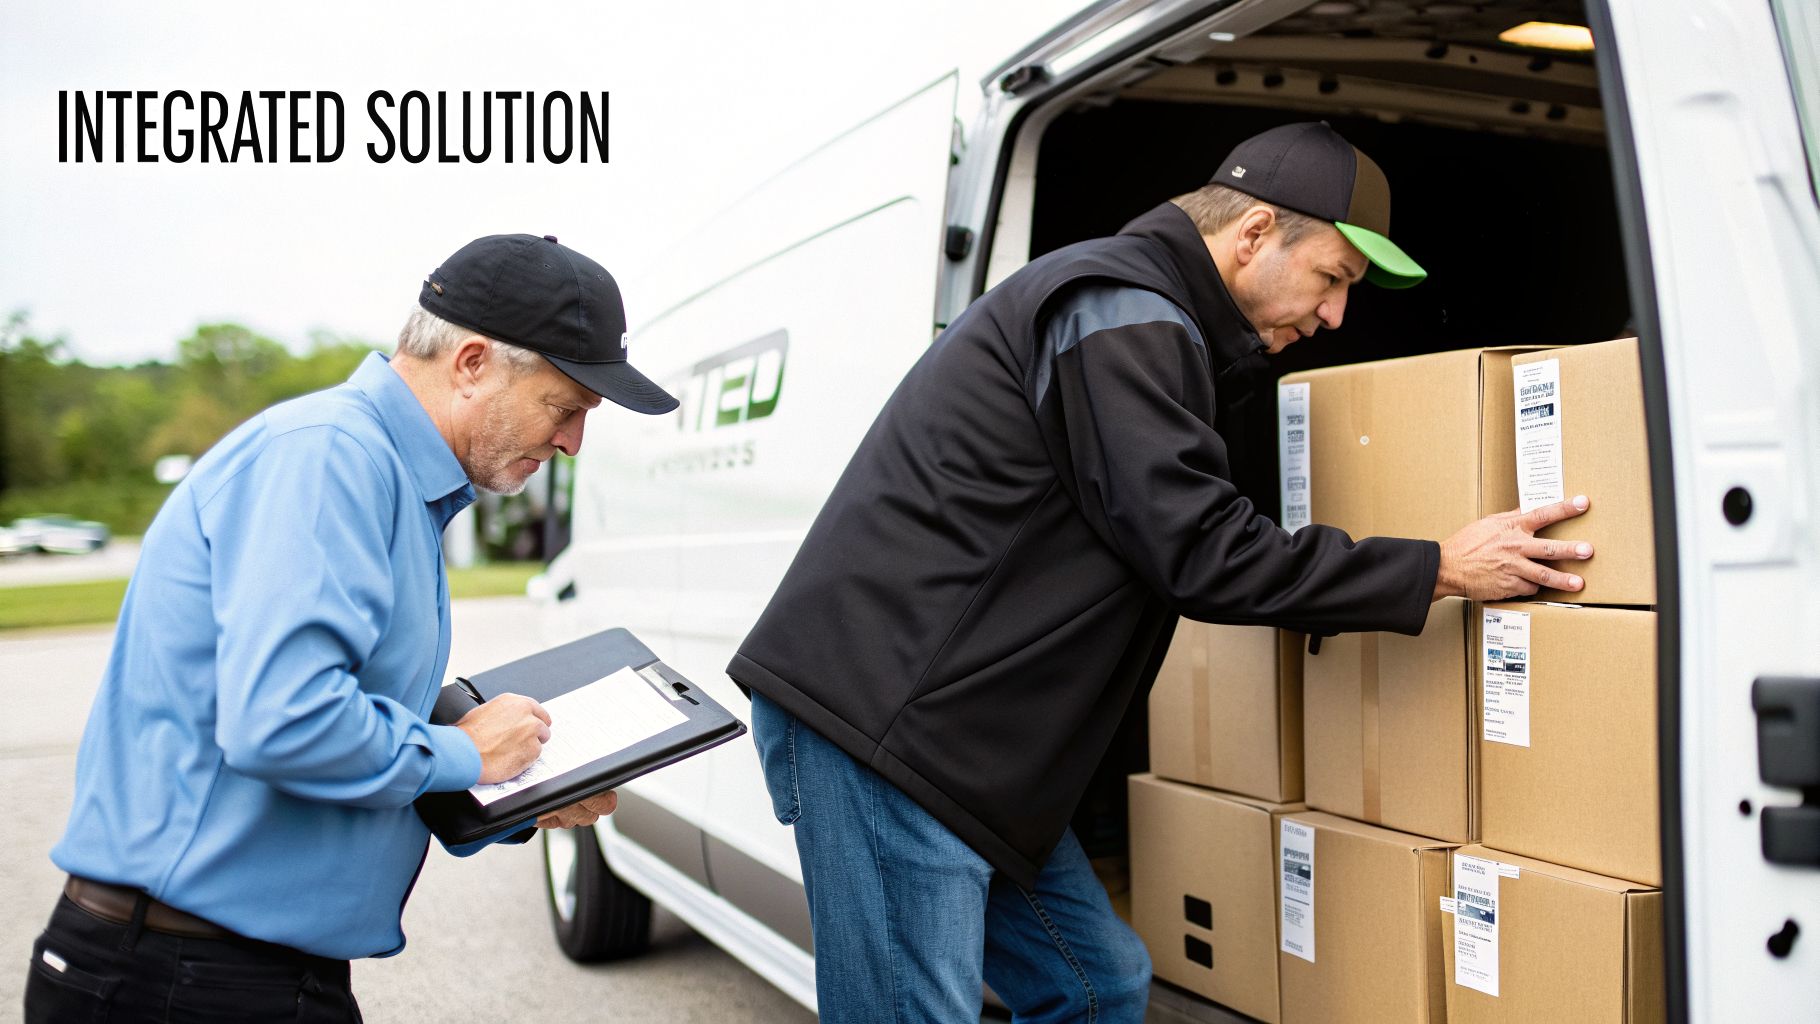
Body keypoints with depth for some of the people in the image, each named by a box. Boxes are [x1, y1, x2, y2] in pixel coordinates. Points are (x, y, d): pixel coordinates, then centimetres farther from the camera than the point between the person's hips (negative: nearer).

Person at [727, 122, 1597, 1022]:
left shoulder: (1133, 316, 20)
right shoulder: (1120, 313, -13)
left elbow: (1178, 537, 26)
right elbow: (1199, 552, -18)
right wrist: (1436, 570, -11)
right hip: (878, 716, -11)